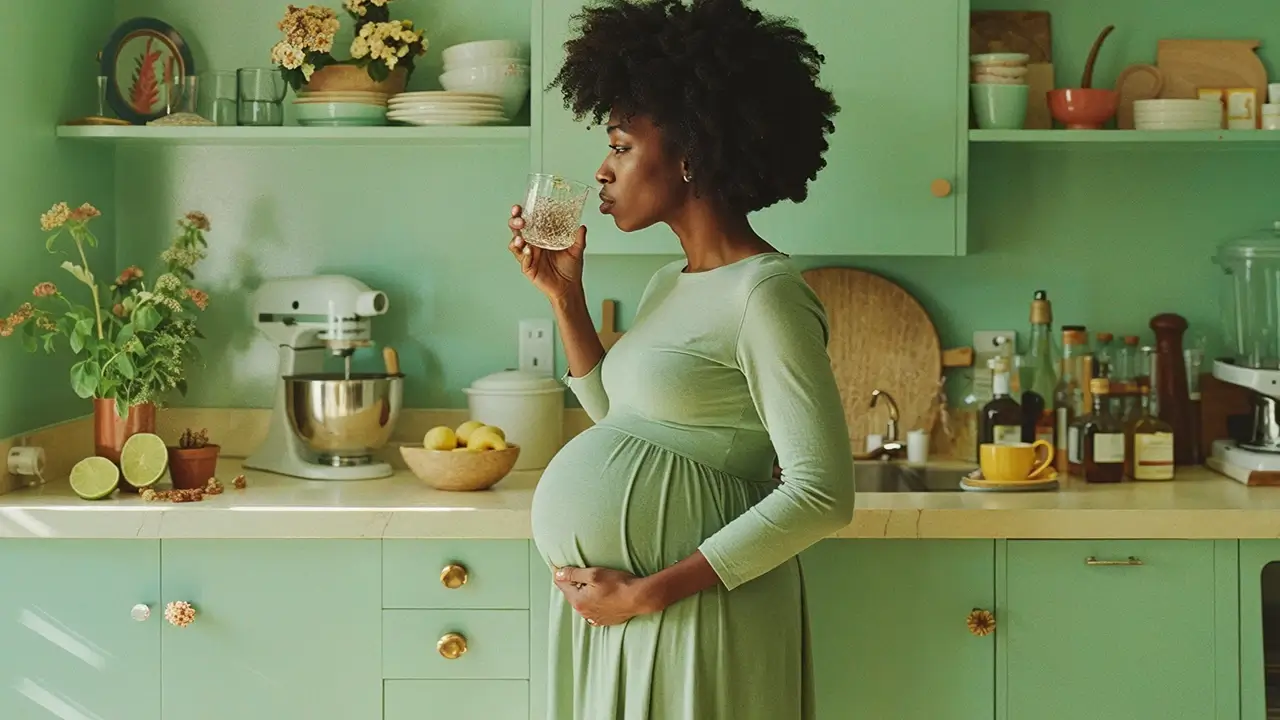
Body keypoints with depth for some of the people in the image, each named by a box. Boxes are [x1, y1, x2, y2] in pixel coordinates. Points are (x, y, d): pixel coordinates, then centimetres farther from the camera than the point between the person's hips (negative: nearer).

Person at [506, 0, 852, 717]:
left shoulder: (764, 294, -16)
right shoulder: (670, 284, 11)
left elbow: (821, 495, -21)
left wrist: (650, 592, -20)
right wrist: (564, 295, 10)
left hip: (695, 616, -8)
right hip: (616, 610, 8)